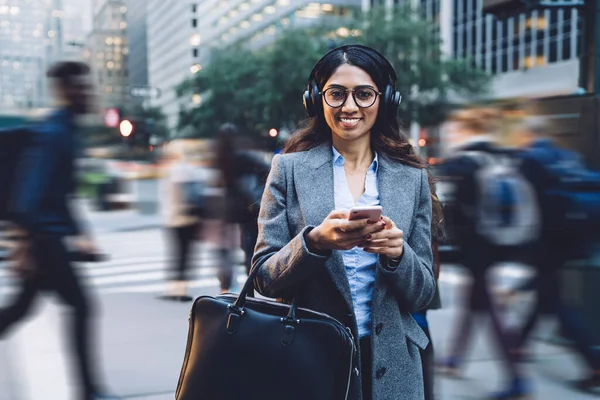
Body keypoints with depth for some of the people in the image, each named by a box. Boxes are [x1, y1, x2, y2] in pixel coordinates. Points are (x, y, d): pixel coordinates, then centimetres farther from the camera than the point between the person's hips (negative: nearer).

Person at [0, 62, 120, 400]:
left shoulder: (65, 131, 15)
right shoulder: (54, 133, -15)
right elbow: (32, 191, -23)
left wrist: (77, 234, 21)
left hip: (48, 235, 10)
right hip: (43, 236, -10)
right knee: (81, 305, -5)